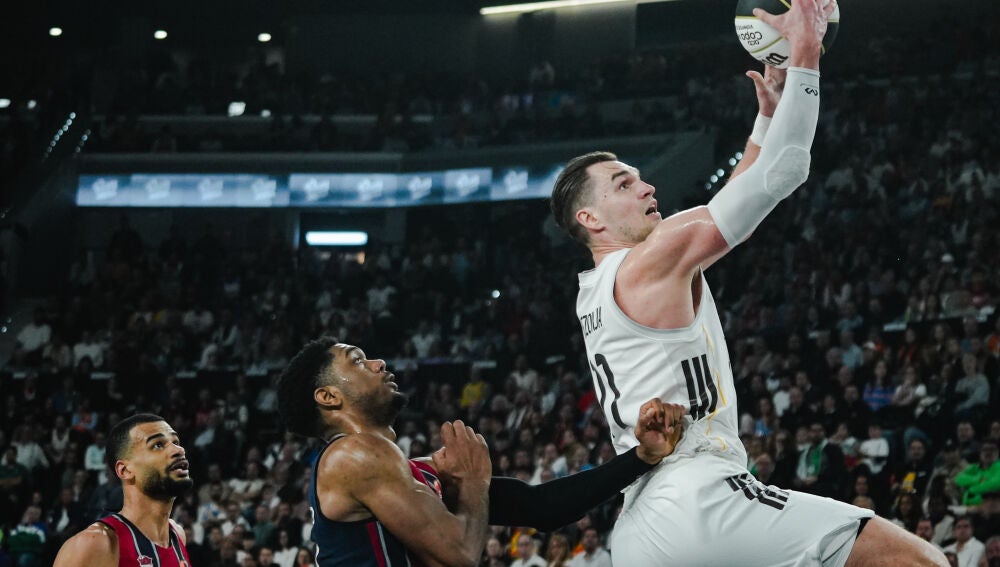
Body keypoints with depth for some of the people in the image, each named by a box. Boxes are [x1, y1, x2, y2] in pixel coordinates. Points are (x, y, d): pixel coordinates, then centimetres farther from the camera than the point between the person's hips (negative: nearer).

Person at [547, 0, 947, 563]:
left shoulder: (595, 293, 23)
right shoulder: (651, 259, -2)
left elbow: (724, 205, 32)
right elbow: (780, 174, -6)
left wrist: (768, 115, 33)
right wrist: (804, 50, 0)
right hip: (701, 502, -10)